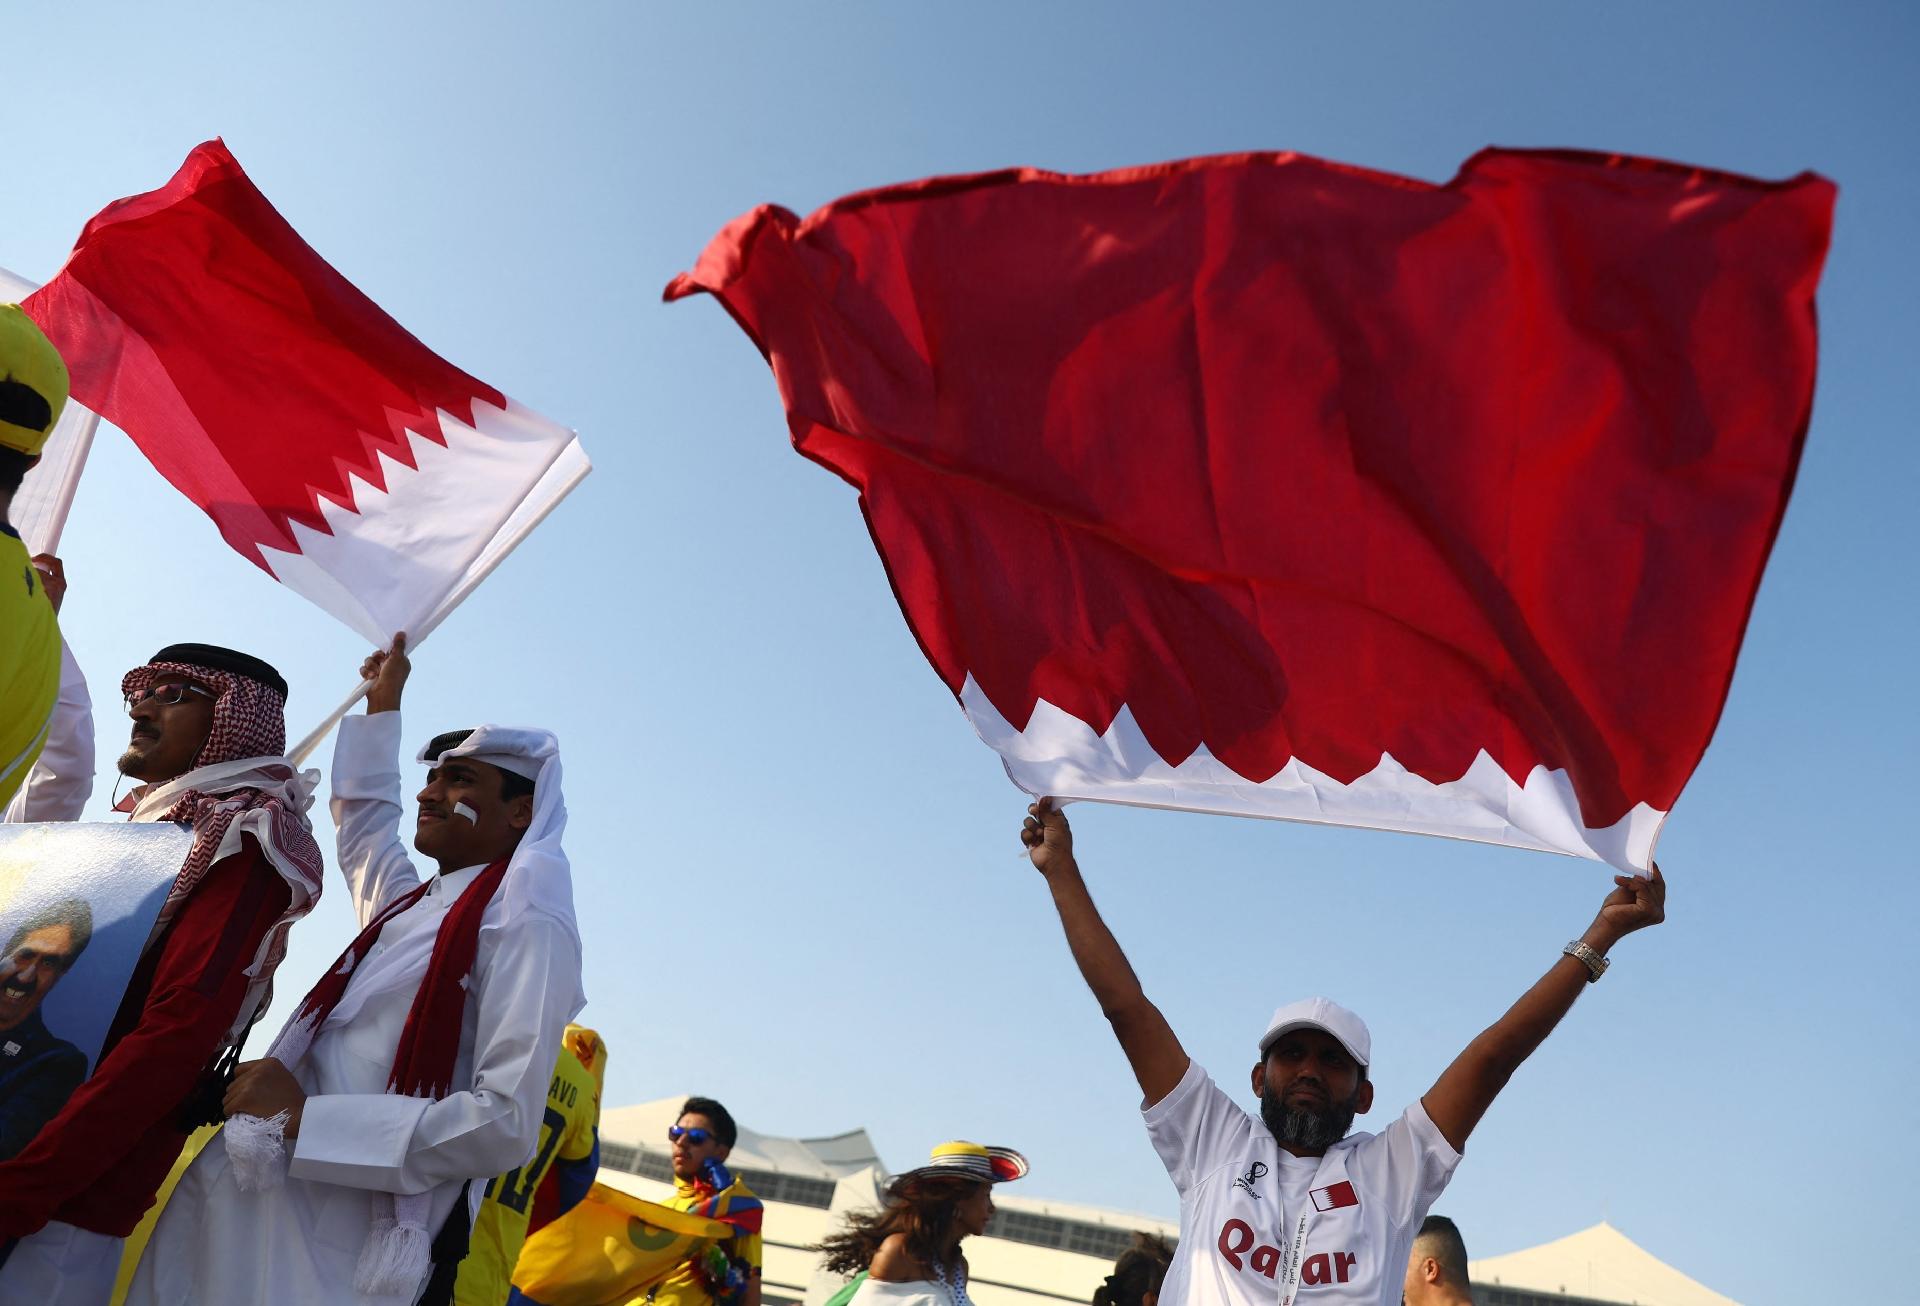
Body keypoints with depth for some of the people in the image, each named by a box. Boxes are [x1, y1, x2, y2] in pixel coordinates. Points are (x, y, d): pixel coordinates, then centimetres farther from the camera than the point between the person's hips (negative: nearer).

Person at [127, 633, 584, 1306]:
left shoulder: (527, 920, -13)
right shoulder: (411, 906, 14)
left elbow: (507, 1123, -22)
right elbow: (364, 824, 37)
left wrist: (304, 1119, -21)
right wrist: (383, 705, 40)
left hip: (345, 1243, -8)